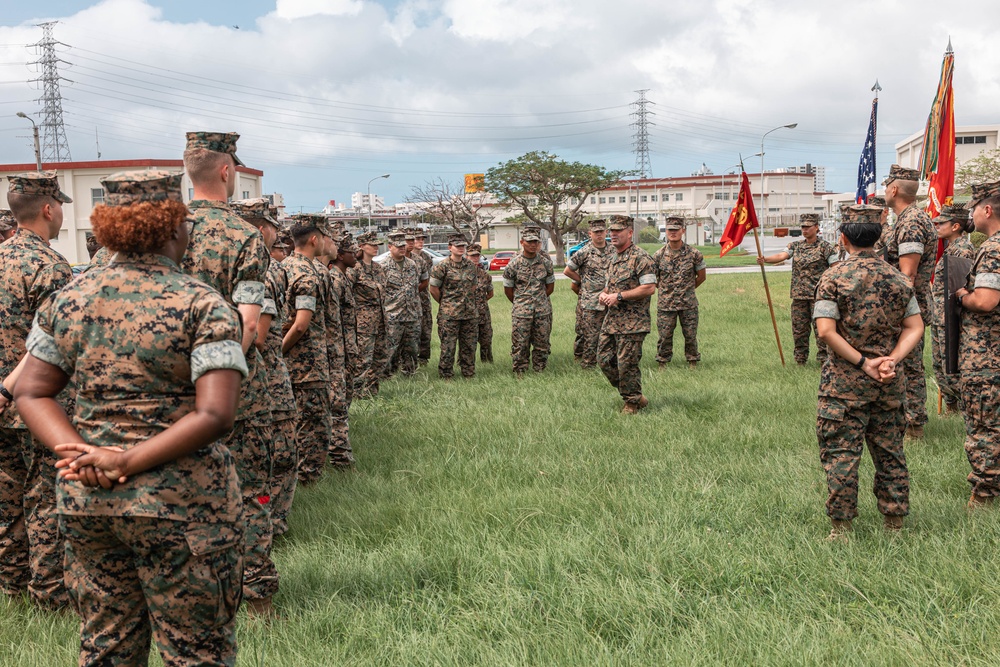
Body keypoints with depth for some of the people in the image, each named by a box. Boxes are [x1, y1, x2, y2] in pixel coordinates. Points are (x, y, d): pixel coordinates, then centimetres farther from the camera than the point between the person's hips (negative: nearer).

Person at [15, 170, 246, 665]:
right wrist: (128, 463, -17)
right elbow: (216, 414, -21)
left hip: (85, 499, 5)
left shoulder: (69, 298, 3)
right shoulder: (202, 305, -12)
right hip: (180, 501, -5)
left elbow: (31, 393, 2)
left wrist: (79, 453, -10)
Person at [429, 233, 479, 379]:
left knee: (469, 345, 10)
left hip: (470, 313, 5)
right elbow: (433, 289, -3)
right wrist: (445, 303, 4)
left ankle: (469, 374, 21)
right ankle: (446, 376, 9)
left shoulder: (471, 266, 8)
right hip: (449, 314, -5)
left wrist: (467, 301, 14)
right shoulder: (442, 267, -8)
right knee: (448, 346, -1)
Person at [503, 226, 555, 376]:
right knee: (520, 344, -1)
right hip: (521, 313, -2)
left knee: (542, 344, 8)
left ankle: (539, 372, 20)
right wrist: (519, 303, 9)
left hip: (543, 311, 3)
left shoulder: (546, 262, 3)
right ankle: (520, 373, 11)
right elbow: (508, 289, 4)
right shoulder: (514, 264, -4)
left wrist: (539, 300, 11)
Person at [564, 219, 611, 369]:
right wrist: (583, 281, 5)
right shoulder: (584, 252, -6)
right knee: (590, 335, -2)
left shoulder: (613, 251, 8)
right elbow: (567, 271, 1)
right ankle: (588, 364, 7)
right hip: (589, 302, -4)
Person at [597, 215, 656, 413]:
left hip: (632, 323, -9)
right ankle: (635, 396, 22)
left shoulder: (640, 258, -11)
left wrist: (619, 296, -19)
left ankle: (632, 402, 13)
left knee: (627, 364, -5)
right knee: (604, 360, 9)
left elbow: (649, 288, -20)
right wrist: (604, 294, 5)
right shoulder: (613, 258, 16)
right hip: (611, 321, 9)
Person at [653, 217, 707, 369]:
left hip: (688, 304, 0)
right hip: (665, 304, 0)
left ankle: (693, 362, 22)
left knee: (690, 335, 6)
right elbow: (653, 278, 10)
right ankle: (662, 363, 18)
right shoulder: (659, 255, -1)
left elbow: (701, 276, 8)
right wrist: (666, 290, 9)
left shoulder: (693, 254, -3)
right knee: (665, 335, 4)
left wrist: (687, 289, 10)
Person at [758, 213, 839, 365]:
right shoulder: (796, 245, 10)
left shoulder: (825, 247, -3)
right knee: (799, 328, 8)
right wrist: (765, 259, -25)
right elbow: (781, 256, -6)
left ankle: (823, 360, 4)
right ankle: (800, 360, 19)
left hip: (818, 295, -5)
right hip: (799, 295, 5)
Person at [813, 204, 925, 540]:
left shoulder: (834, 277, -9)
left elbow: (826, 330, -17)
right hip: (889, 384, 5)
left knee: (842, 455, 2)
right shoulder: (898, 278, 6)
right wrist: (892, 359, -7)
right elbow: (915, 327, 3)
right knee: (890, 452, 14)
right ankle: (895, 523, 22)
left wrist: (863, 363, -12)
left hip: (845, 382, -4)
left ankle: (841, 528, 6)